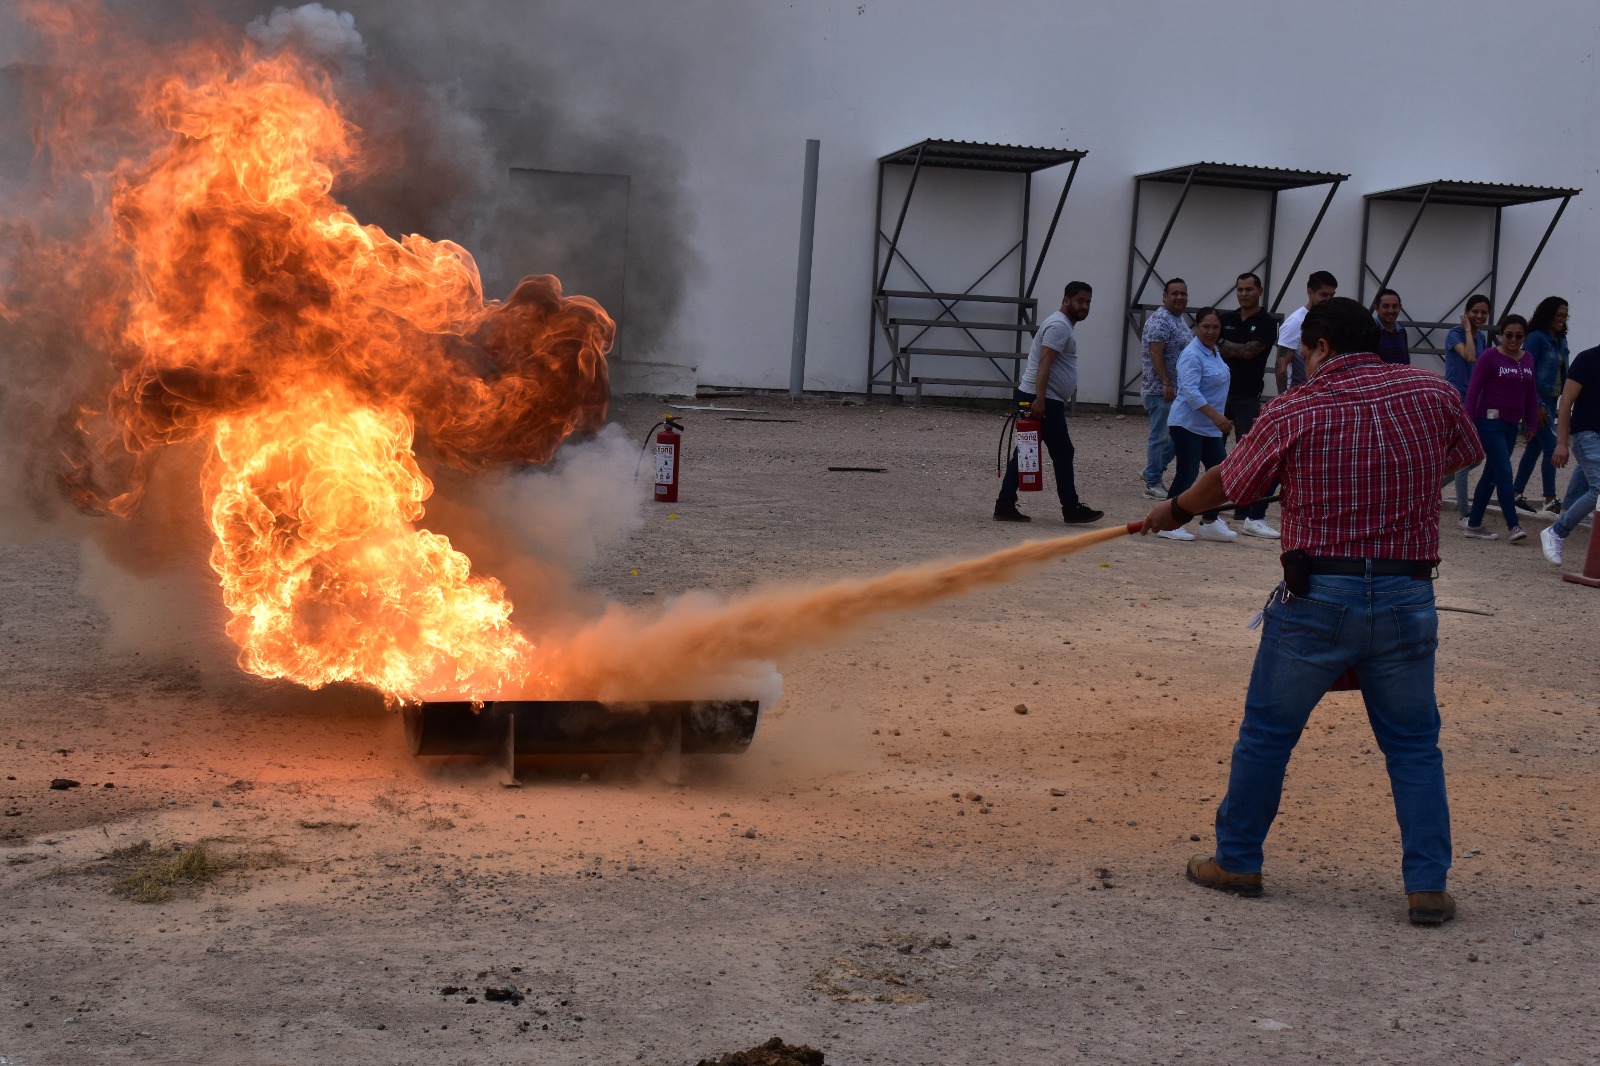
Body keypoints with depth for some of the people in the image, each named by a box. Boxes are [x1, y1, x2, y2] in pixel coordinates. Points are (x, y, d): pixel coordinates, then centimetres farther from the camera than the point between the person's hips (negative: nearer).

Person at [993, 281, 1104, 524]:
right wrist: (1040, 398, -30)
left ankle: (1005, 507, 7)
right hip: (1043, 400, -10)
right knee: (1062, 453, -4)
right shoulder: (1059, 325, -12)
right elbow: (1044, 363, -22)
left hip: (1044, 399, 10)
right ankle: (1072, 509, 2)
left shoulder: (1063, 325, 22)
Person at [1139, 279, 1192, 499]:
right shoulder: (1160, 320, -14)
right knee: (1160, 437, -4)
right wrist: (1167, 384, -24)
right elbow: (1156, 354, -20)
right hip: (1162, 390, -10)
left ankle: (1153, 471, 24)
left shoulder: (1181, 320, 17)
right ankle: (1152, 484, 2)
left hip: (1179, 390, 10)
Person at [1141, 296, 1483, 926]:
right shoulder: (1432, 393, 3)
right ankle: (1428, 886, 12)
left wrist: (1175, 509, 28)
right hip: (1407, 597, 2)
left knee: (1266, 732, 13)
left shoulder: (1293, 413, -4)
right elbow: (1468, 452, 22)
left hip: (1316, 596, -2)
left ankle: (1237, 861, 23)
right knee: (1414, 745, 14)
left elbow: (1226, 483, 9)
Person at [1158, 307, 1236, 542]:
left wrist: (1221, 420, 23)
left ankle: (1210, 522, 17)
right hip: (1188, 424, -9)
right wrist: (1215, 416, -32)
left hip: (1210, 427, 9)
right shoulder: (1192, 355, -16)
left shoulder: (1214, 353, 13)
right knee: (1187, 473, -9)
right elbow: (1190, 391, -26)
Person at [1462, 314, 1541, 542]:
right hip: (1490, 422, -7)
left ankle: (1474, 525, 16)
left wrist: (1532, 424, 13)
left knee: (1491, 475, 10)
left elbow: (1531, 394, 16)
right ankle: (1513, 525, -10)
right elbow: (1474, 390, -9)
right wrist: (1468, 422, -14)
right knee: (1504, 474, -11)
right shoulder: (1490, 356, -7)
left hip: (1511, 425, 7)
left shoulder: (1528, 360, 10)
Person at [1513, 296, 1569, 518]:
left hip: (1552, 400, 8)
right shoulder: (1536, 338, -11)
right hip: (1538, 399, -8)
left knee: (1534, 448, 11)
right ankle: (1550, 501, -4)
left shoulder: (1560, 340, 13)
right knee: (1551, 448, -9)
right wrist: (1537, 404, -18)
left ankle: (1516, 494, 18)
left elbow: (1563, 373, 17)